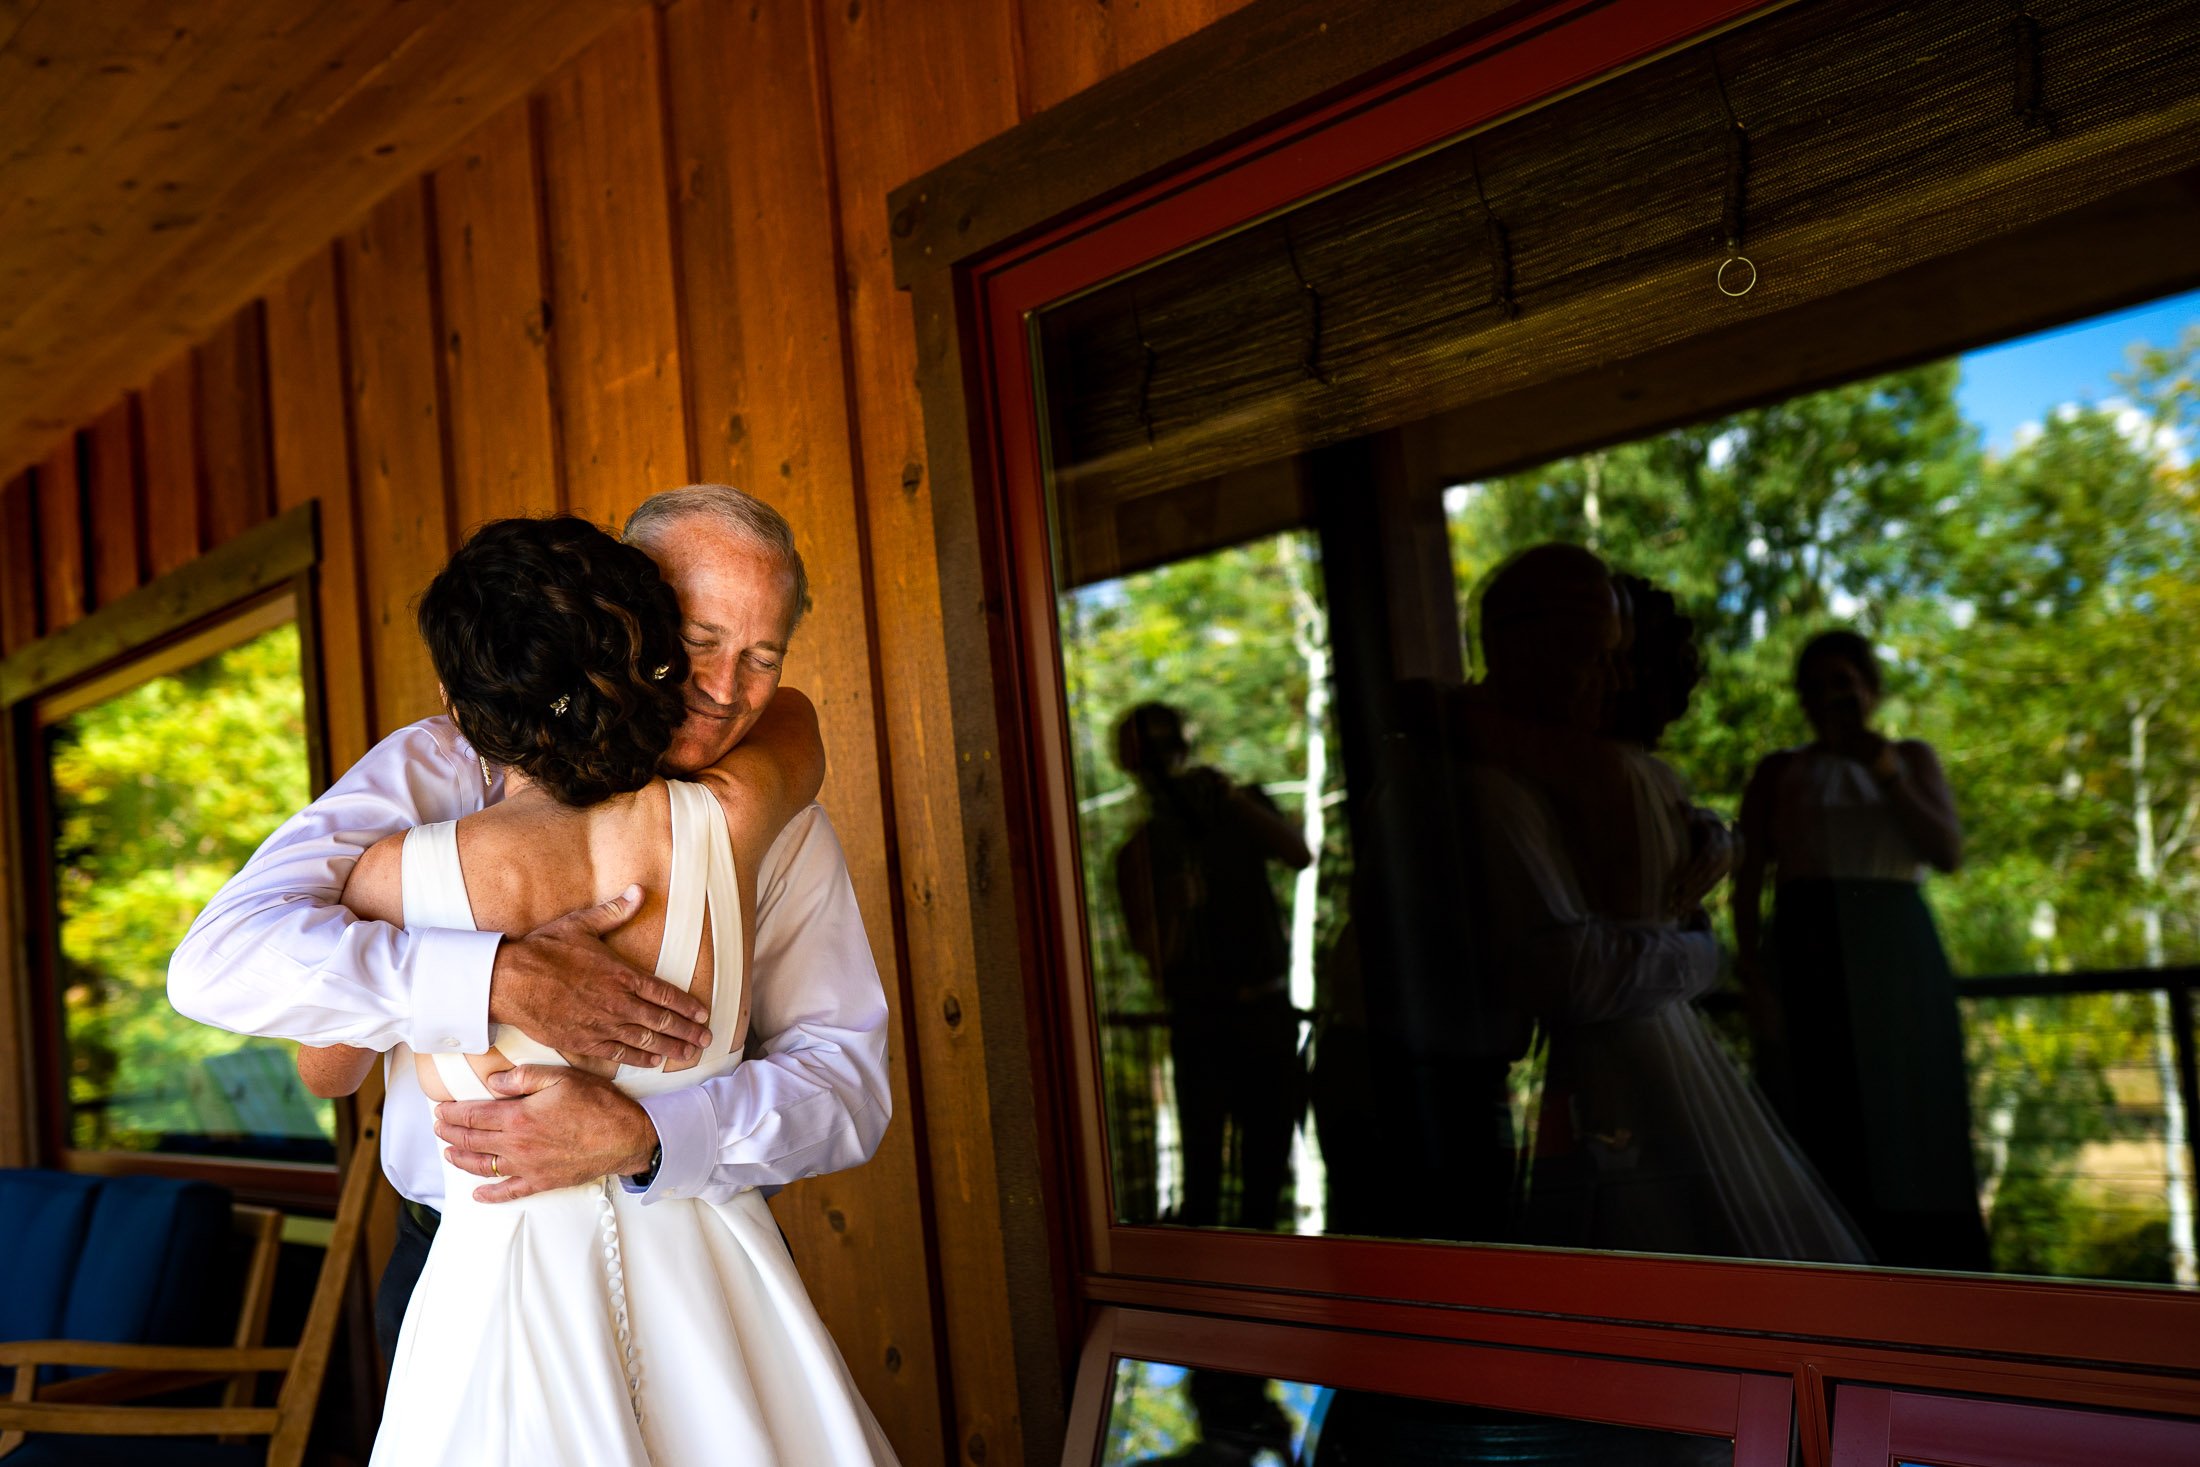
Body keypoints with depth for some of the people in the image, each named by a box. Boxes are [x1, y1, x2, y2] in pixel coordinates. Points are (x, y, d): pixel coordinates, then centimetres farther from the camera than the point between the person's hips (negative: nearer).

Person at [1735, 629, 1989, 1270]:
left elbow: (1948, 852, 0)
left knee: (1910, 1133, -1)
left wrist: (1883, 771, -8)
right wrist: (1754, 976, -12)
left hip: (1900, 958, 1)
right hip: (1809, 958, -1)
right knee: (1823, 1142, -4)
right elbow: (1747, 881, 1)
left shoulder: (1911, 758, 14)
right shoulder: (1780, 771, 9)